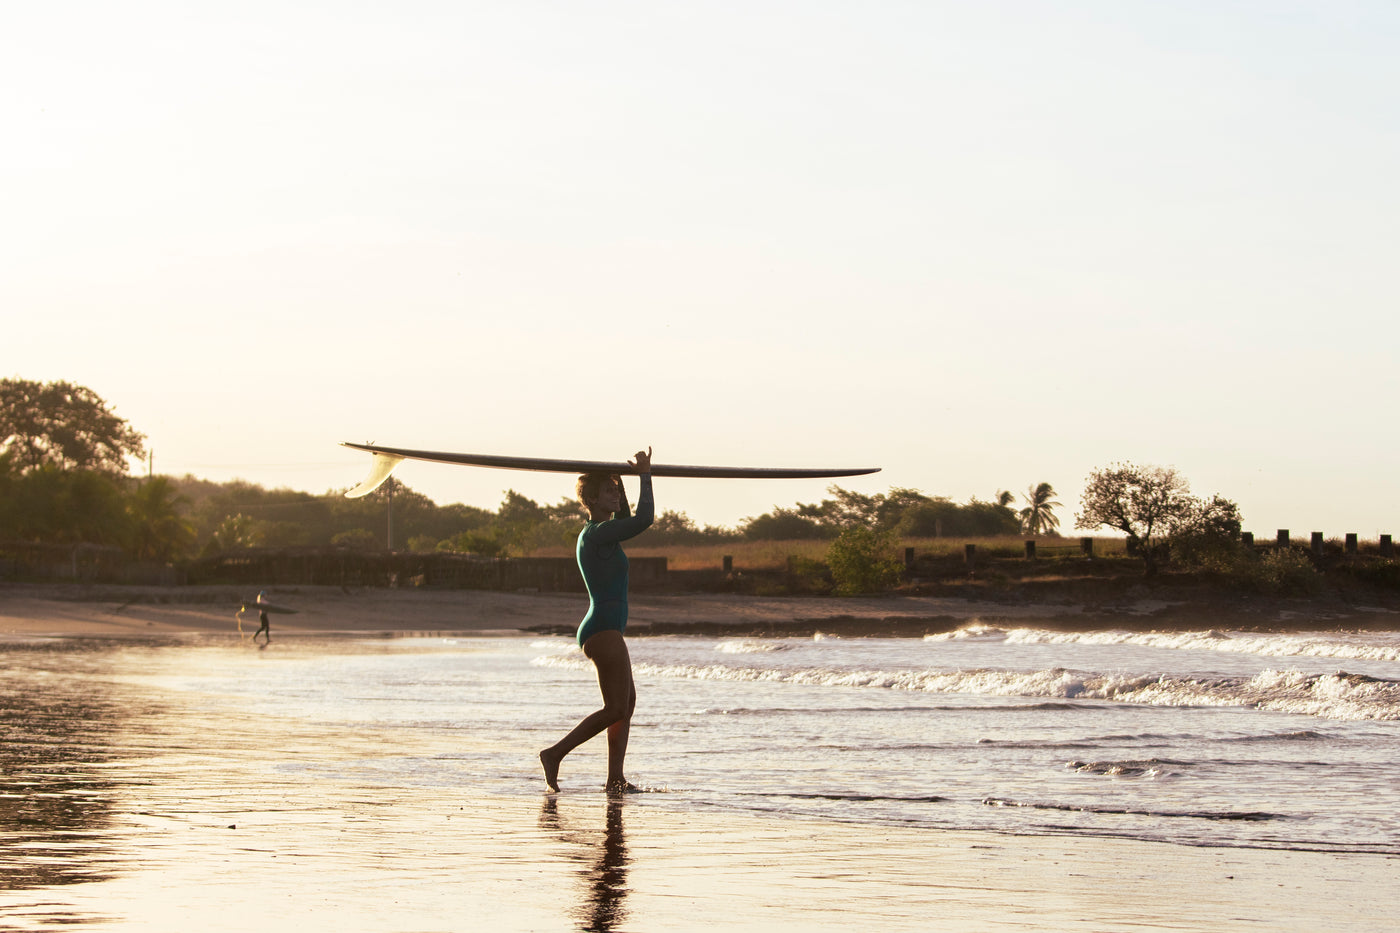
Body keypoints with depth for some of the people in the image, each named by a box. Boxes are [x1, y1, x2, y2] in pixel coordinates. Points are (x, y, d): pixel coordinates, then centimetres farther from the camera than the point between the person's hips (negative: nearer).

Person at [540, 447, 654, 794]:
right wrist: (645, 475, -10)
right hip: (604, 629, -11)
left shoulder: (596, 533, 15)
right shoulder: (597, 533, -13)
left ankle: (615, 778, 10)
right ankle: (555, 753, -7)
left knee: (628, 701, 12)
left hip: (606, 631, 11)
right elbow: (644, 519, -20)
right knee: (616, 707, -11)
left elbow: (628, 521, 34)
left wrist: (622, 480, 26)